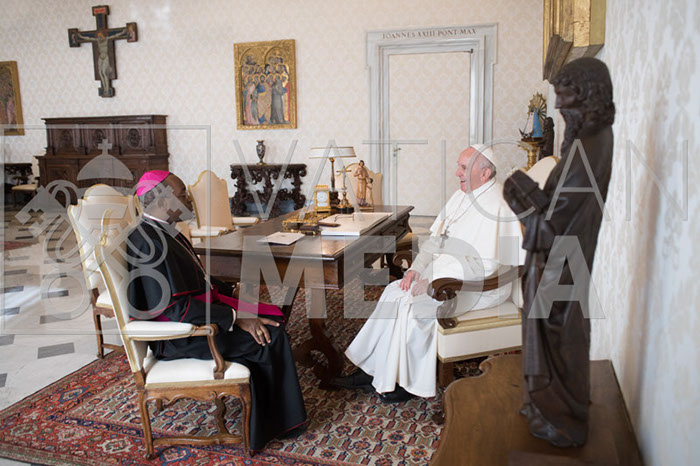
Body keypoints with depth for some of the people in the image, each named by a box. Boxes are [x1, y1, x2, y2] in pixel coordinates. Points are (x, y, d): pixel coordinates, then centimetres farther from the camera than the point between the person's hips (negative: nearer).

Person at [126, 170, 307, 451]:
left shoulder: (161, 231, 7)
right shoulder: (151, 243, -25)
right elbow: (177, 308, -28)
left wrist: (233, 292, 11)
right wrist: (236, 318, -23)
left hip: (198, 309, 10)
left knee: (273, 319, 4)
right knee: (270, 336, -13)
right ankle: (276, 422, 6)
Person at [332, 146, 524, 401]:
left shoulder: (496, 207, -20)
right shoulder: (463, 195, 10)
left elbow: (485, 266, -25)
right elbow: (437, 238, 13)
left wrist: (434, 282, -22)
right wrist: (416, 268, -3)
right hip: (444, 274, 9)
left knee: (413, 305, -21)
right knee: (394, 292, -6)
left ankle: (411, 382, -4)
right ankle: (370, 371, -3)